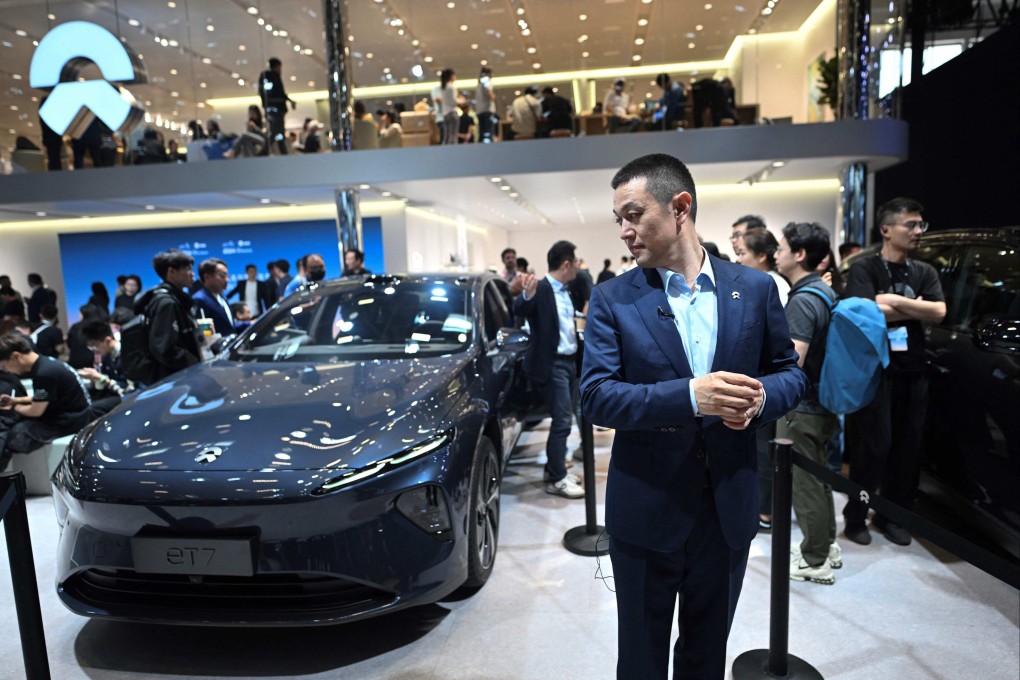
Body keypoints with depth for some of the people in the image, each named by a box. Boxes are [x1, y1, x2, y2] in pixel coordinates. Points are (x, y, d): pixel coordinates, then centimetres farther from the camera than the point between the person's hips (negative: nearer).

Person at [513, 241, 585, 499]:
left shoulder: (565, 290, 10)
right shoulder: (541, 288, -15)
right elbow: (518, 310, -32)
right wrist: (527, 294, -51)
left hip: (570, 360, 9)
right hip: (553, 364, -9)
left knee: (565, 418, 15)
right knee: (561, 421, -6)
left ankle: (555, 469, 27)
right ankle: (556, 480, 6)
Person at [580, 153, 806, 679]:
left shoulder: (754, 288, -1)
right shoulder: (612, 299, -8)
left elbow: (789, 371, 7)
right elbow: (595, 396, -15)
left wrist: (761, 398, -17)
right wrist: (689, 395, -29)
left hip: (730, 509, 2)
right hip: (646, 512, -2)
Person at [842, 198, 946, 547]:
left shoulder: (924, 272, 14)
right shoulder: (864, 268, -2)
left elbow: (938, 312, -1)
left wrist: (895, 302, -11)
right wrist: (913, 308, -4)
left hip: (913, 371, 5)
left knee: (907, 447, 8)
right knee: (873, 446, -3)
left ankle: (891, 515, 22)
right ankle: (855, 517, 11)